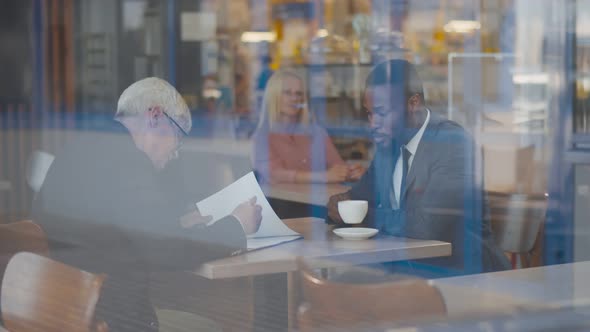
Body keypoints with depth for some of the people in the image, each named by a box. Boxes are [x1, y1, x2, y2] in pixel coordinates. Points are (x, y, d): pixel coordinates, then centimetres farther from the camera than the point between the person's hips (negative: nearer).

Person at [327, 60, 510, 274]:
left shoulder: (452, 144, -18)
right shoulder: (389, 143, 6)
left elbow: (426, 226, -27)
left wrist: (366, 215, -15)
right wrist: (339, 206, -9)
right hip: (413, 264, 7)